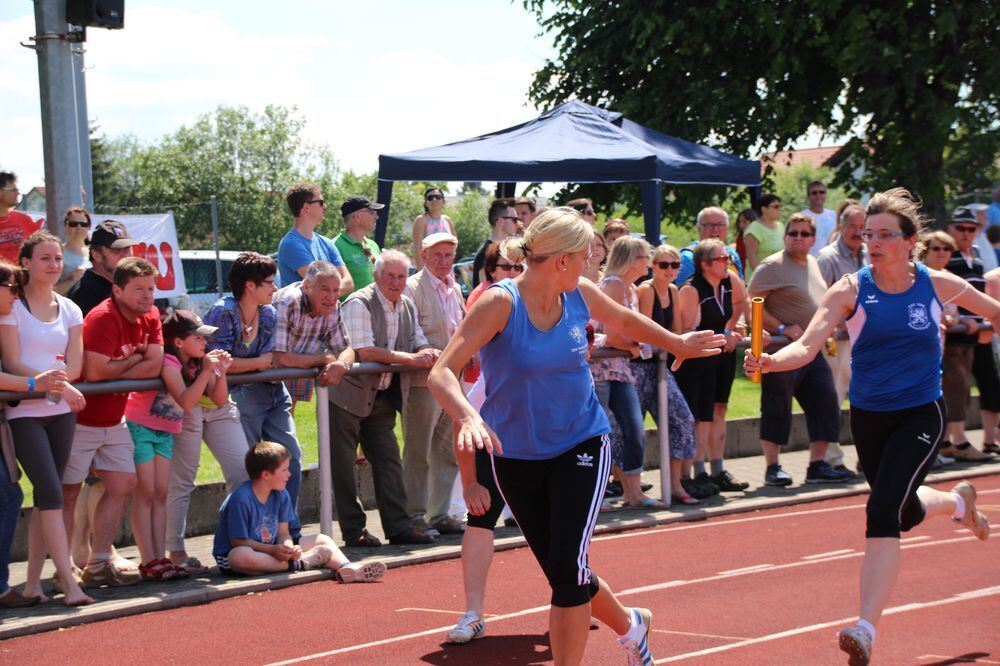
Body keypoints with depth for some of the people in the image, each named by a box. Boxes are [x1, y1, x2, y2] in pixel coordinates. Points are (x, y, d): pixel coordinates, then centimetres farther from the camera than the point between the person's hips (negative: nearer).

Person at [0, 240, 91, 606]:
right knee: (51, 492, -13)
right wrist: (57, 384, -17)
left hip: (61, 412, 5)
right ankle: (68, 582, -17)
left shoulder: (70, 310, 12)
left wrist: (41, 379, -13)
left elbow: (74, 368, 4)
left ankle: (33, 582, 11)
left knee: (46, 495, 5)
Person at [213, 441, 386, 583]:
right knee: (241, 556, -45)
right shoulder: (240, 499, -21)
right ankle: (297, 564, -31)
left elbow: (283, 533, 2)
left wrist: (288, 547, -21)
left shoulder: (281, 496, 3)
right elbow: (239, 541, -20)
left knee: (323, 540, 0)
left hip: (272, 550, 7)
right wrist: (273, 550, -28)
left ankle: (347, 569, -31)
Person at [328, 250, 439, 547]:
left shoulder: (407, 306, 8)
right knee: (343, 465, -1)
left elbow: (418, 344, 14)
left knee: (389, 460, 7)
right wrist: (411, 358, -25)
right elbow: (365, 352, -26)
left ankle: (398, 526, 11)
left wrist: (428, 353, -12)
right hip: (348, 395, -7)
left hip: (382, 397, 7)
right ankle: (353, 530, 5)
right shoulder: (358, 304, -17)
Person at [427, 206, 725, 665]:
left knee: (569, 567, -16)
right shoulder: (501, 302, -20)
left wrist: (678, 344, 31)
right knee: (560, 573, 10)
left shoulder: (579, 294, -6)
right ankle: (630, 625, 40)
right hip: (516, 454, -1)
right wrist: (468, 418, -47)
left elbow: (624, 321, 18)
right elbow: (441, 374, -29)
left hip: (582, 446, 1)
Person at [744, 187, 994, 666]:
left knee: (882, 513, -22)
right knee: (905, 514, 23)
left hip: (921, 415, -3)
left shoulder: (938, 285, -9)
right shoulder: (851, 290, -11)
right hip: (868, 416, 3)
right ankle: (958, 501, 60)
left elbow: (993, 311, 11)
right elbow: (808, 345, -24)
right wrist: (769, 362, -43)